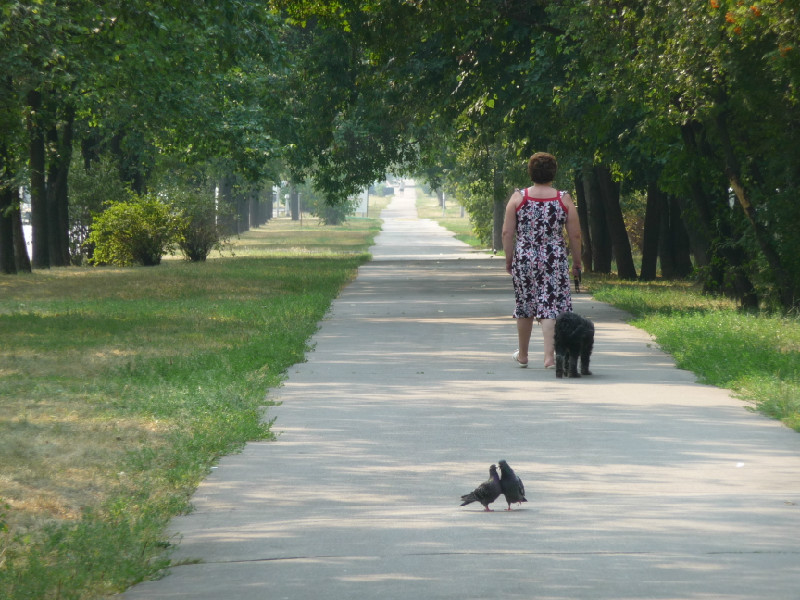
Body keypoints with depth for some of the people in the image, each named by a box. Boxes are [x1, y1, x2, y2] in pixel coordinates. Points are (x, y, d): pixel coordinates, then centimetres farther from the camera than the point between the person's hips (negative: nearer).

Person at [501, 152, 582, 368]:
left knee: (525, 306, 14)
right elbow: (575, 235, 0)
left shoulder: (518, 198, -1)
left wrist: (509, 260, 9)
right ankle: (549, 355, -12)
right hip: (554, 260, -1)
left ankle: (522, 355, 27)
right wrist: (577, 263, 11)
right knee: (551, 306, -1)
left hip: (524, 259, 1)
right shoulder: (564, 200, -2)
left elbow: (507, 233, -2)